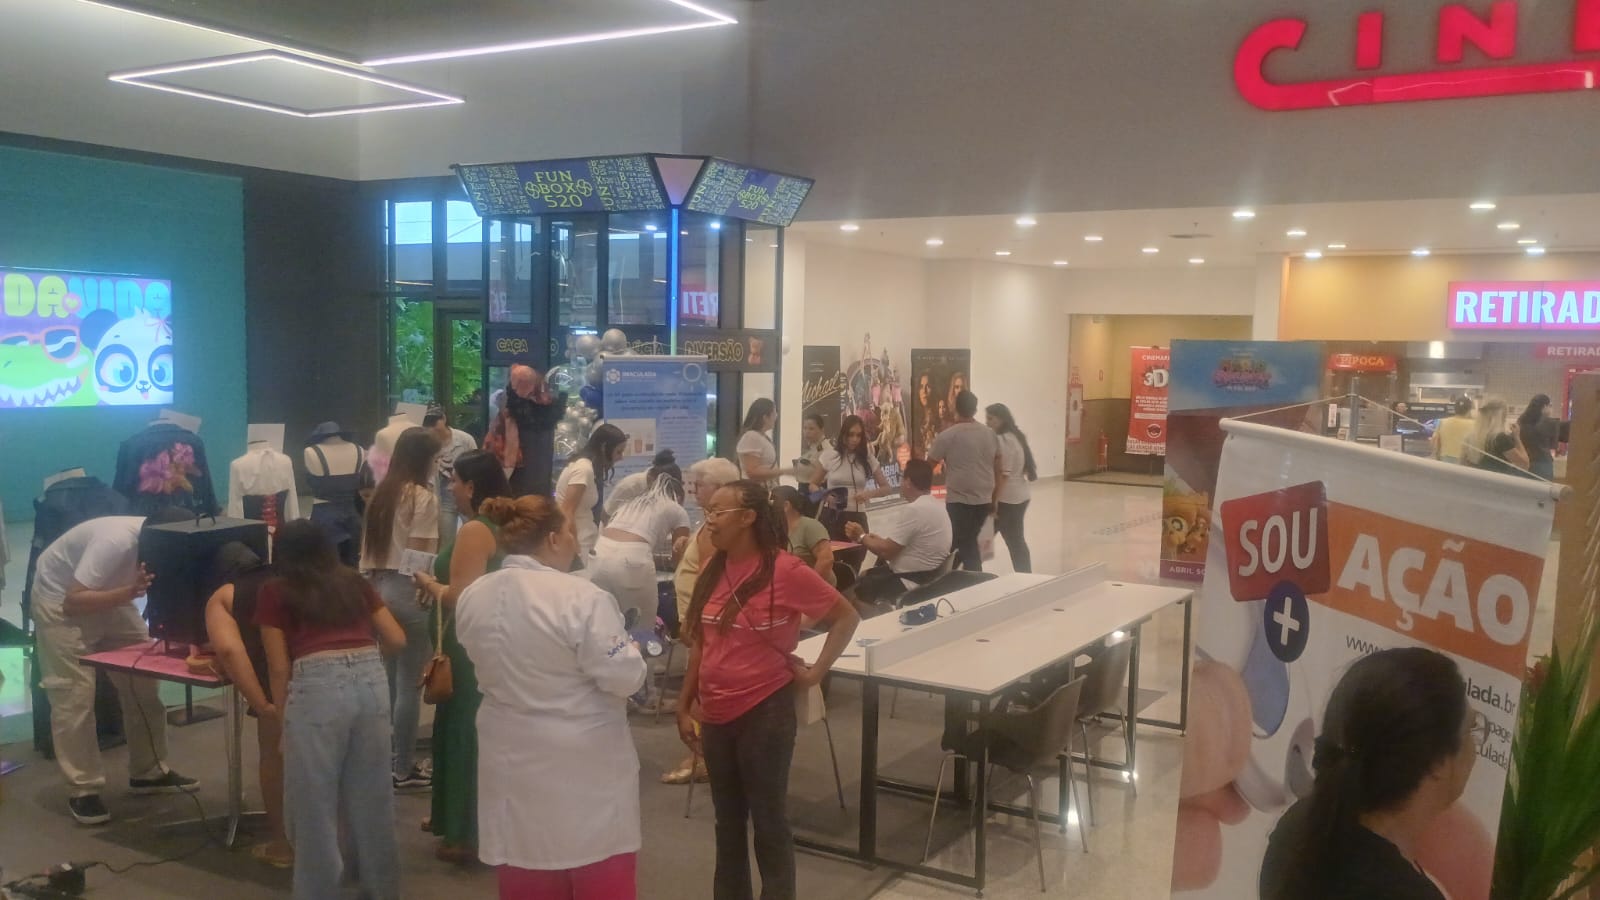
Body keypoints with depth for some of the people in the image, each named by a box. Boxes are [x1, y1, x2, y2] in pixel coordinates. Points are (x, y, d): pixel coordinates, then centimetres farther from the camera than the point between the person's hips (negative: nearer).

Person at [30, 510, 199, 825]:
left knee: (143, 682, 3)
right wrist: (131, 591, -48)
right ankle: (82, 790, 0)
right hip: (60, 599, -7)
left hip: (109, 596, 7)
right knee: (75, 695, -10)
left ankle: (149, 772, 15)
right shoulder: (116, 542, -38)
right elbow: (74, 601, -37)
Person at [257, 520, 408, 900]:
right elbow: (397, 640, 21)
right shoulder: (356, 582, 20)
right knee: (372, 797, 16)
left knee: (314, 802, 9)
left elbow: (279, 667, 7)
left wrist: (282, 713, 19)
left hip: (318, 686, -4)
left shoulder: (275, 592, 11)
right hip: (372, 680, 4)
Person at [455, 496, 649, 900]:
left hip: (513, 757, 6)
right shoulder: (582, 598, -21)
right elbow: (623, 677, -18)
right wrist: (632, 651, 2)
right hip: (586, 758, -5)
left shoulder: (472, 598, -1)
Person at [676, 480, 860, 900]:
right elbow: (700, 642, 10)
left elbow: (846, 617, -8)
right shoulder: (712, 570, 3)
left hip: (764, 712, -6)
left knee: (768, 820, 7)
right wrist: (685, 706, 10)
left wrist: (816, 672, -10)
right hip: (716, 714, 6)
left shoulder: (785, 571, -16)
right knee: (727, 820, 18)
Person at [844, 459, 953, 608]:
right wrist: (873, 538, 9)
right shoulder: (933, 504, 9)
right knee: (865, 575, 22)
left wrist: (862, 537, -3)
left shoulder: (913, 510, -24)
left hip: (913, 582, -10)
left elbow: (886, 551, -20)